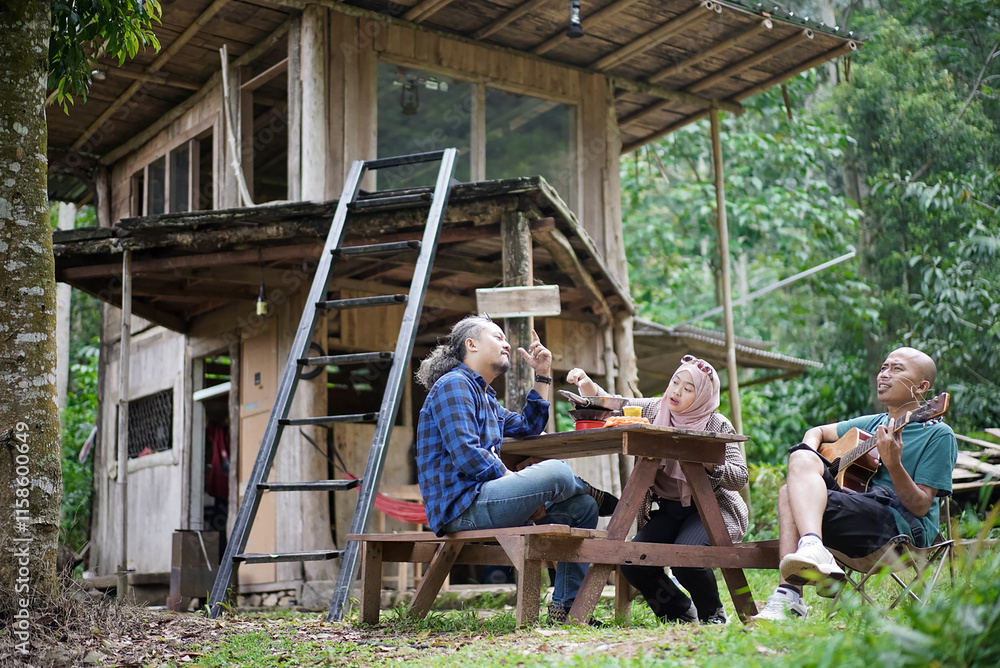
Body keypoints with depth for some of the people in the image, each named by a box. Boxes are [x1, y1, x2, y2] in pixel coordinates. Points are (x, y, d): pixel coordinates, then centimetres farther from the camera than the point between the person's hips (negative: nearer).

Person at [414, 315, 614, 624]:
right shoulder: (453, 385, -7)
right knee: (556, 473, -25)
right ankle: (597, 493, 13)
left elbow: (527, 428, 33)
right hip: (460, 507, -11)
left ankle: (565, 607, 3)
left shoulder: (485, 397, 26)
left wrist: (542, 377, 25)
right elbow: (466, 456, -18)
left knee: (583, 507, 7)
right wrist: (520, 483, -12)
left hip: (481, 499, 11)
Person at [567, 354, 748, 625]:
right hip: (669, 509, 5)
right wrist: (586, 384, -15)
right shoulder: (653, 410, 5)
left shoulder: (718, 426, -5)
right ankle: (681, 613, 11)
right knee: (633, 562, -15)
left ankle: (713, 613, 1)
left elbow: (739, 477, -8)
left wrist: (706, 462, -26)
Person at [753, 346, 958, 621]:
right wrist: (811, 462, 10)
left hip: (903, 525, -7)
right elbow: (817, 432, 33)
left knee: (792, 494, -24)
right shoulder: (871, 424, 22)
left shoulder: (938, 434, 0)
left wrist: (893, 464, -25)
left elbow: (920, 506, -8)